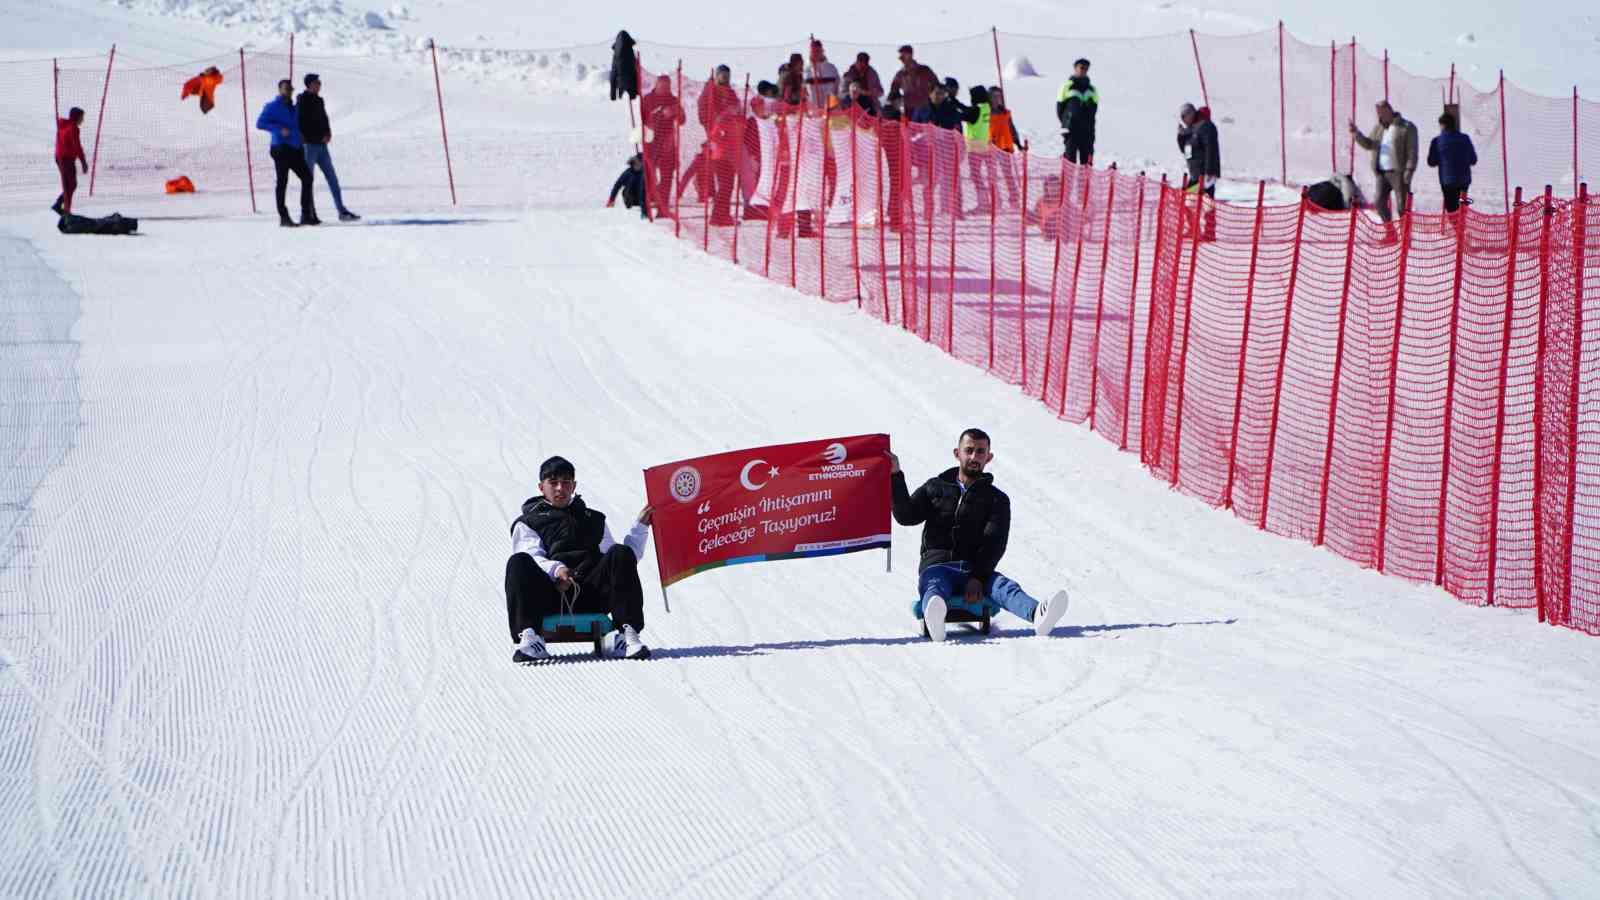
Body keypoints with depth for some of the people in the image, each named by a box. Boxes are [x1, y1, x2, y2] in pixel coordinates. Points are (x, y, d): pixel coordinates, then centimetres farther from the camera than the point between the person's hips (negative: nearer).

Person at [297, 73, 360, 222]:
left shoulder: (318, 101, 14)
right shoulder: (302, 102, -9)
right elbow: (302, 126, -14)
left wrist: (328, 133, -1)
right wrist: (320, 137, -13)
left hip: (321, 145, 7)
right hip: (310, 145, -7)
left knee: (332, 178, 5)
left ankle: (342, 211, 6)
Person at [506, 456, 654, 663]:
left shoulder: (594, 520, 35)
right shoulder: (527, 523, 24)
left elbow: (625, 562, 30)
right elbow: (532, 556, 3)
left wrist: (640, 527, 20)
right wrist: (556, 570, -17)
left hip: (591, 592, 2)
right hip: (551, 595, -2)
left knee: (621, 554, -24)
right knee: (518, 562, -30)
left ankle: (625, 633, -36)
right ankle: (529, 637, -46)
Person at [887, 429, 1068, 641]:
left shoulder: (997, 500, 15)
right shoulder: (936, 488, 21)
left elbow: (994, 544, -1)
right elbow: (907, 516, 9)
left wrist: (978, 577, -19)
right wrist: (896, 477, -2)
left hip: (975, 571, 1)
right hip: (937, 565, 0)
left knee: (1005, 588, -32)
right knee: (935, 591, -37)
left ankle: (1038, 615, -65)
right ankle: (935, 622, -74)